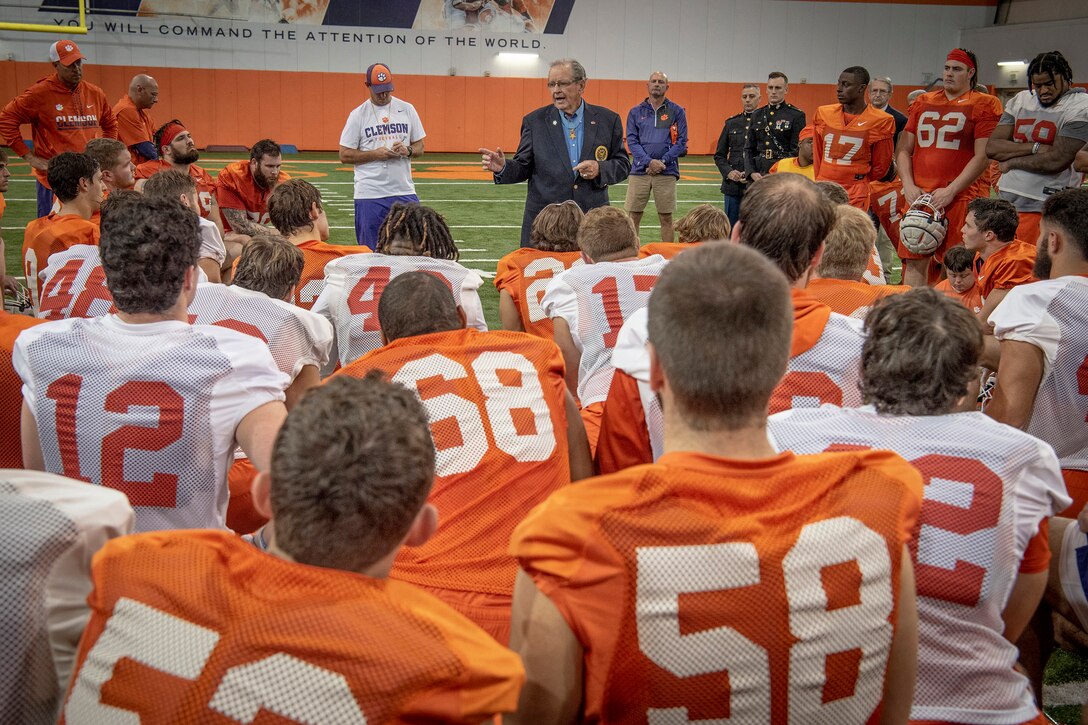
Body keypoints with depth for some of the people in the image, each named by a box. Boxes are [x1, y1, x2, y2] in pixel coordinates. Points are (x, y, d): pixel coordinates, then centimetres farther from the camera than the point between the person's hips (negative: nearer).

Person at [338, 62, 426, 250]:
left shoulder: (407, 109, 9)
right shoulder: (358, 115, 1)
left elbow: (420, 147, 13)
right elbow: (345, 155, 0)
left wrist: (407, 150, -10)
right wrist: (376, 154, -13)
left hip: (404, 192, 2)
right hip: (370, 194, -2)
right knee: (371, 250, 2)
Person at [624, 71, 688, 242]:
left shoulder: (677, 111, 6)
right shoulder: (636, 112, 9)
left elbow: (681, 141, 2)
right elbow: (631, 141, 3)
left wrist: (662, 161, -11)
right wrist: (649, 161, -12)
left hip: (667, 172, -1)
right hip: (639, 171, 1)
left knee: (666, 218, 3)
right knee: (633, 217, 0)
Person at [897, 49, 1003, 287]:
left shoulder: (984, 105, 3)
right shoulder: (922, 102, 17)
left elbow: (983, 156, -5)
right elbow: (904, 149, 16)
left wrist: (951, 191, -13)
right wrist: (909, 186, 1)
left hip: (958, 197, -4)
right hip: (918, 195, 4)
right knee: (914, 262, 5)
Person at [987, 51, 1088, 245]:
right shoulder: (1021, 100, 13)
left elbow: (1056, 161, -15)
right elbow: (992, 147, 4)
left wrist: (1011, 162, -3)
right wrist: (1035, 148, -9)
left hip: (1044, 209, -6)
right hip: (1005, 201, 6)